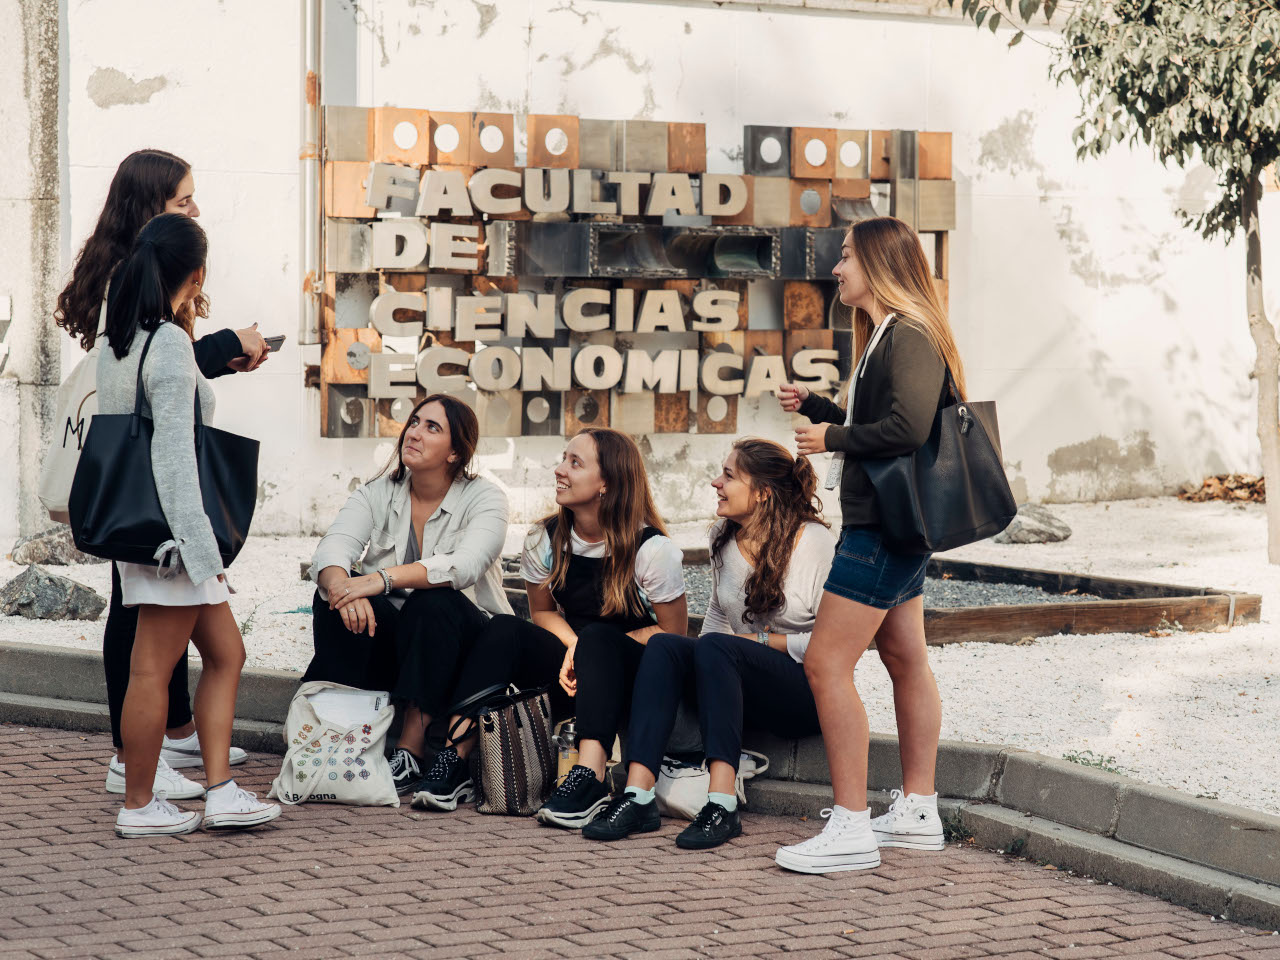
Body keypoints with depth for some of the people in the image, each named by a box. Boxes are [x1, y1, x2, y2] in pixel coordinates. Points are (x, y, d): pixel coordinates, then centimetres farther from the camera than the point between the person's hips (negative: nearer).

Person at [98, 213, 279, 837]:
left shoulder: (116, 342, 11)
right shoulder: (171, 343, -15)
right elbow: (174, 452, -19)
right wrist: (200, 545, -19)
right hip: (168, 526, -9)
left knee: (226, 652, 12)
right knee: (153, 668, -1)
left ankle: (219, 790, 10)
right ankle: (138, 805, 7)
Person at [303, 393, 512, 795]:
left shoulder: (483, 497, -6)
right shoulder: (377, 494, 5)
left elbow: (465, 565, -27)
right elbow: (331, 549, -13)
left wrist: (383, 578, -39)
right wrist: (340, 585, -38)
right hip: (386, 642, 3)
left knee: (432, 602, -34)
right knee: (333, 592, -24)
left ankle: (411, 751, -33)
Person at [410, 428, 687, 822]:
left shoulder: (653, 550, -13)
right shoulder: (544, 540, 1)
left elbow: (673, 634, -8)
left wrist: (588, 649, -17)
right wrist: (572, 647, -10)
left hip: (631, 677, -4)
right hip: (572, 673, 4)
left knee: (598, 638, -37)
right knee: (505, 630, -22)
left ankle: (589, 778, -53)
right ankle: (454, 762, -30)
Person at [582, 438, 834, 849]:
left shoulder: (815, 542, -10)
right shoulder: (724, 537, 10)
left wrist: (761, 640, -11)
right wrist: (702, 664, 3)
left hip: (811, 692, -6)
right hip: (744, 690, 6)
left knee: (717, 648, -32)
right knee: (664, 646, -20)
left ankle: (722, 805, -40)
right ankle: (637, 796, -33)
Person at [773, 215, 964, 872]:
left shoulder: (908, 337, -15)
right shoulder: (885, 336, 16)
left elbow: (907, 429, -27)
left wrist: (832, 438, -15)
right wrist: (812, 406, 14)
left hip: (885, 527, -11)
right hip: (892, 524, 11)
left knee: (826, 664, -11)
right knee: (905, 661, 14)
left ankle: (851, 827, -10)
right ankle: (917, 813, 22)